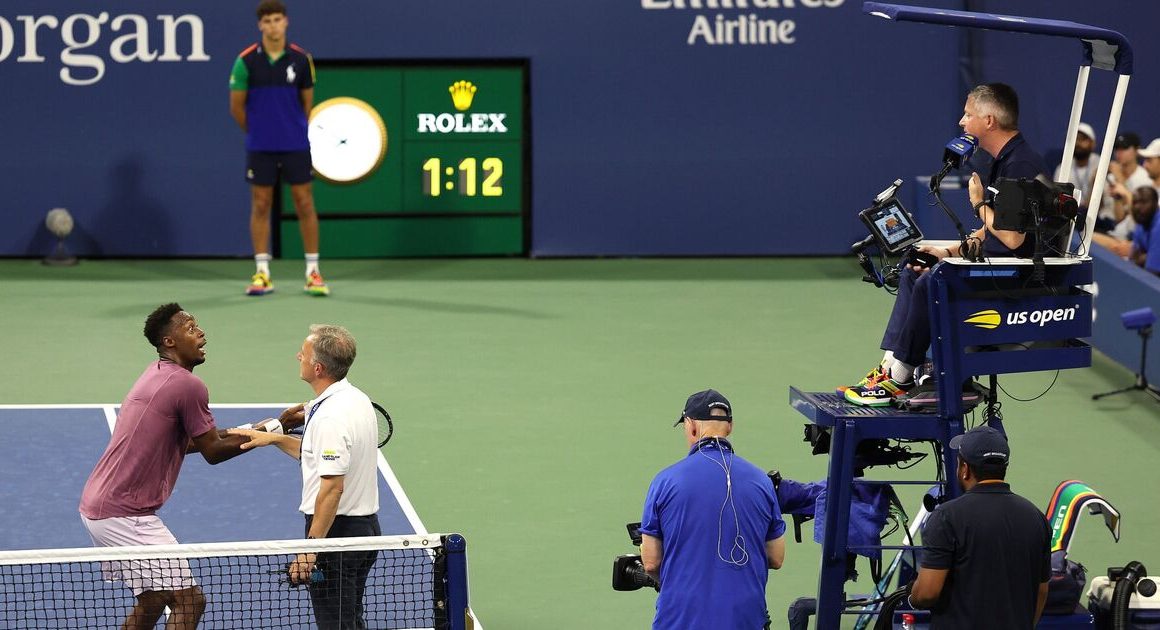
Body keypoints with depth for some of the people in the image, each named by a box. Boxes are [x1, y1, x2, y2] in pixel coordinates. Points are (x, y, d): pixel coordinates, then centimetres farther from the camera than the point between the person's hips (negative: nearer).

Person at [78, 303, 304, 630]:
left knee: (152, 600, 20)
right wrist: (276, 426, -2)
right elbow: (213, 452, -6)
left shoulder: (157, 375, 15)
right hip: (124, 514, -10)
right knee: (189, 600, -9)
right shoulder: (188, 385, -15)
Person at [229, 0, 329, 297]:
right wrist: (257, 132, 9)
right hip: (260, 148, -1)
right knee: (260, 206, 3)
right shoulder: (246, 61, -5)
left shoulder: (301, 59, -1)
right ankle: (262, 274, 8)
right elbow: (236, 106, 3)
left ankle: (312, 272, 7)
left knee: (305, 204, 0)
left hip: (296, 146, 1)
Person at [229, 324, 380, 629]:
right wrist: (275, 438, 19)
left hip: (337, 532, -10)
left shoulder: (330, 416, -22)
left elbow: (332, 487, -26)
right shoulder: (357, 399, 9)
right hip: (366, 525, 10)